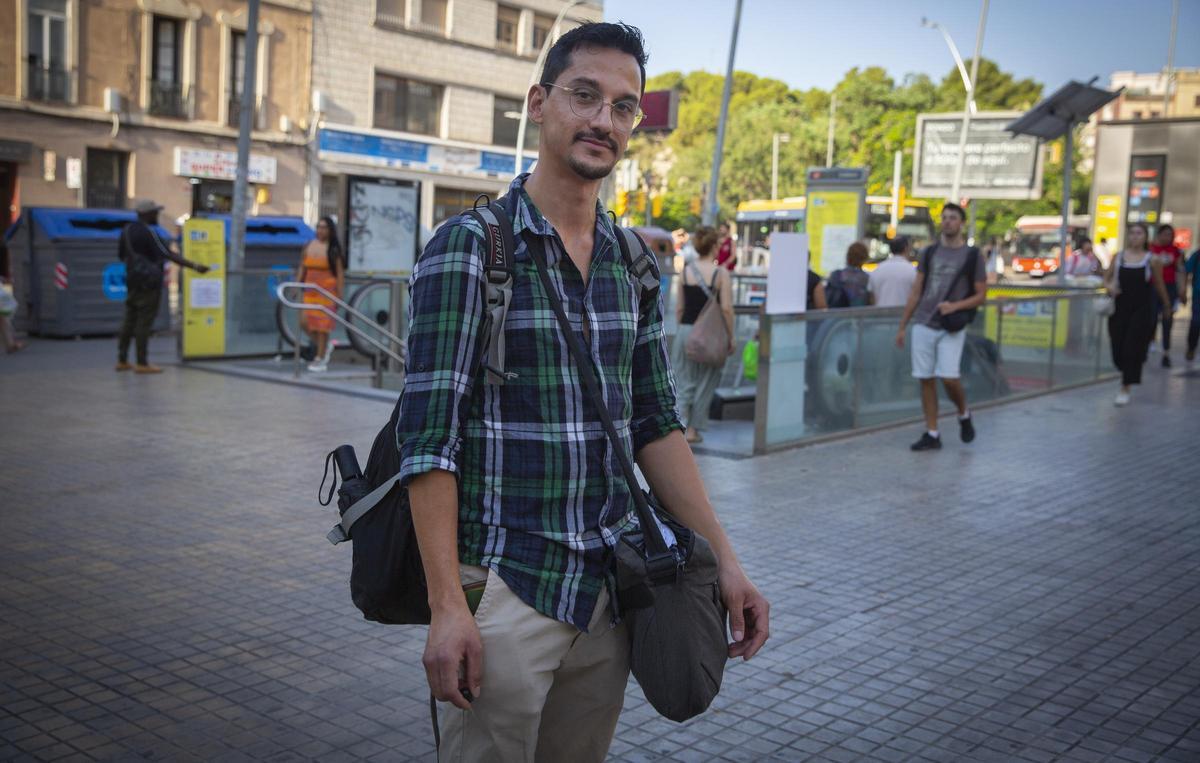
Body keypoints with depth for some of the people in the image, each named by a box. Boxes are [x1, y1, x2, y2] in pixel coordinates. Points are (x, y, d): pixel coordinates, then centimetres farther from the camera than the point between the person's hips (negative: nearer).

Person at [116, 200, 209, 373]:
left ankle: (122, 360, 16)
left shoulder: (127, 230, 9)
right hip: (149, 282, -8)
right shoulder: (148, 232, -15)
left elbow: (121, 255, 18)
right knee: (144, 322, -5)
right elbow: (169, 254, -21)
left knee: (130, 320, 12)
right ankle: (142, 364, -2)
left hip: (132, 281, 8)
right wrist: (194, 266, -23)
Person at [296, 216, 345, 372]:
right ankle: (326, 346, 24)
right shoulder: (308, 247, 8)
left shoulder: (333, 250, -5)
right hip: (310, 290, 5)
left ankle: (320, 360, 8)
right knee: (306, 323, 0)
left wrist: (340, 296, -10)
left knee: (322, 324, -2)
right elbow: (302, 270, 13)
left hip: (327, 291, -5)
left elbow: (340, 274, -6)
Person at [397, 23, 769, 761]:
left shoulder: (634, 265, 8)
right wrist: (447, 607, -18)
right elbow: (429, 436, -13)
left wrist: (723, 559, 6)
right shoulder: (469, 248, -9)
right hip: (504, 586, -5)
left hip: (611, 586, 6)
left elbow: (656, 423, 12)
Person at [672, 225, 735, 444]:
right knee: (704, 383, 9)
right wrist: (731, 337, -3)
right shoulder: (721, 274, -8)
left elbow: (679, 308, 7)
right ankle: (693, 429, 12)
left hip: (686, 330, 3)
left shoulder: (686, 271, 3)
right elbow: (726, 309, -11)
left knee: (684, 381, 10)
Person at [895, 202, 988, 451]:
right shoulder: (930, 253, 10)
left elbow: (981, 295, 0)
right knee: (926, 380, 2)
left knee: (948, 377, -14)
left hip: (951, 328, -3)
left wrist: (955, 306, -18)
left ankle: (964, 414, 16)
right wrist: (902, 326, 9)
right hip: (923, 325, 4)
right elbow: (915, 292, 12)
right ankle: (932, 435, 10)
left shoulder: (972, 255, 0)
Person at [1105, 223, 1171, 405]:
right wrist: (1110, 286, -7)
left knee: (1133, 349, -7)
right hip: (1120, 308, 3)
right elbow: (1107, 279, 14)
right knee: (1118, 349, 4)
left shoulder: (1152, 260, -2)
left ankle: (1125, 389, 1)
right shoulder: (1118, 257, 5)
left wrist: (1167, 306, 16)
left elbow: (1160, 285, 8)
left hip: (1142, 310, -3)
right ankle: (1128, 377, 35)